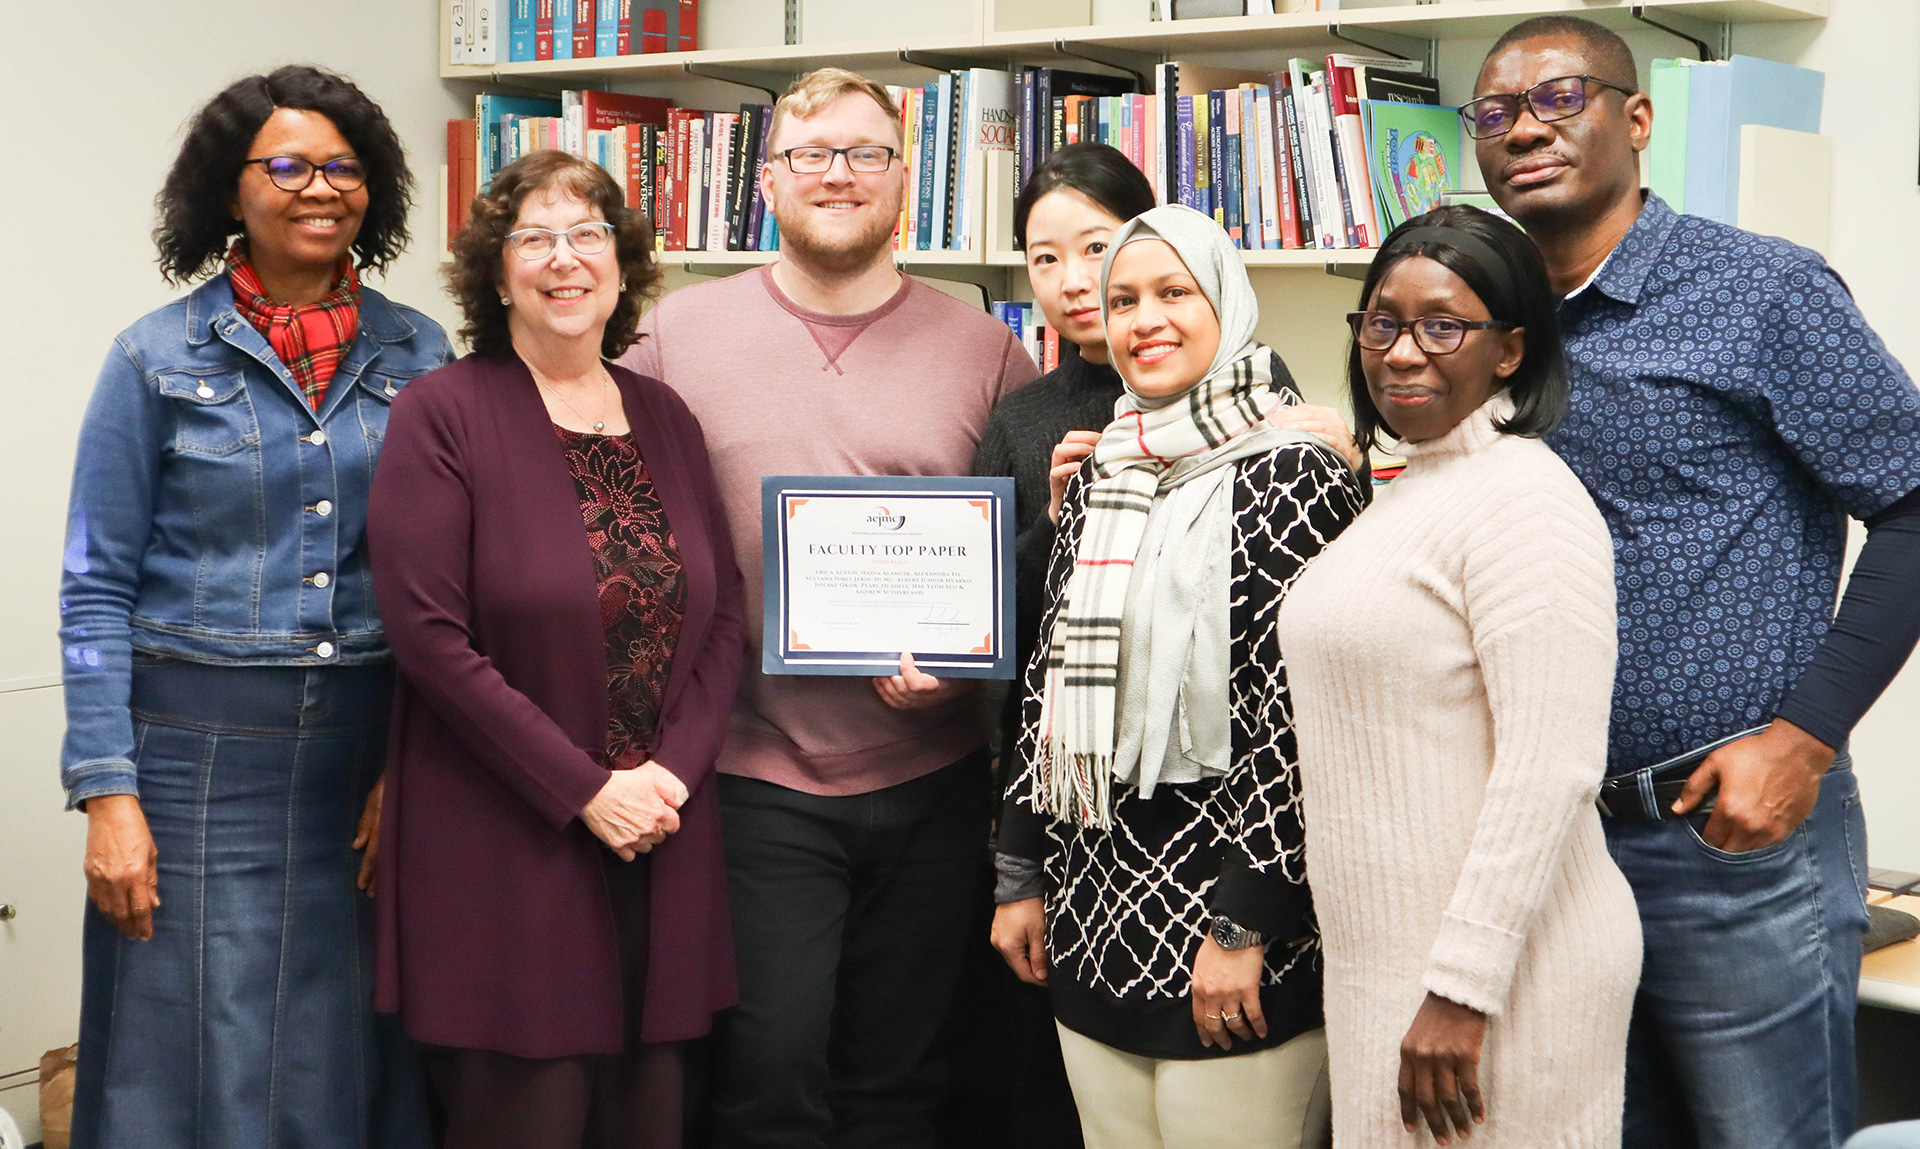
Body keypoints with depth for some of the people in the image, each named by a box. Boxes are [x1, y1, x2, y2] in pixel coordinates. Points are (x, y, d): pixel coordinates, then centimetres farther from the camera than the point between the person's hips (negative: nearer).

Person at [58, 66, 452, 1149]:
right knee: (199, 1051, 3)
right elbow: (96, 588, -1)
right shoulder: (159, 359, 0)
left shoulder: (421, 354, 5)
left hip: (371, 736, 2)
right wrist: (108, 792, -9)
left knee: (354, 1055, 8)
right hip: (201, 742, -2)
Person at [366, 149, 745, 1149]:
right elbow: (431, 635, -12)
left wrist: (674, 771, -6)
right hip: (506, 851, -5)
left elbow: (724, 611, 9)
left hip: (664, 832, 5)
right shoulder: (445, 413, -5)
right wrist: (586, 790, -14)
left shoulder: (664, 417, 10)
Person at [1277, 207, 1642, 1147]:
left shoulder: (1525, 498, -15)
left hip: (1492, 970, -9)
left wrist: (1463, 988, -22)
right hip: (1383, 963, 9)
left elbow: (1551, 764, -22)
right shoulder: (1408, 491, 14)